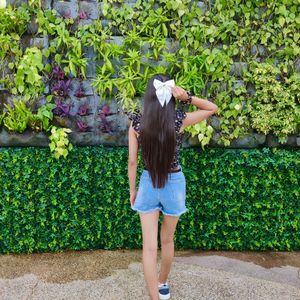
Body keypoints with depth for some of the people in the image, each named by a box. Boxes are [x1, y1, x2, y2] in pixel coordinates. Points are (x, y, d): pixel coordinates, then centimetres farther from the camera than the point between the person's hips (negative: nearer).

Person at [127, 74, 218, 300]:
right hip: (174, 184, 1)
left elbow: (132, 161, -6)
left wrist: (132, 190, 8)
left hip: (148, 184, 0)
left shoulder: (136, 123, -11)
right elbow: (213, 108, 1)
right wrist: (187, 97, -13)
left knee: (149, 246, 6)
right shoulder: (180, 120, -14)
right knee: (167, 240, 21)